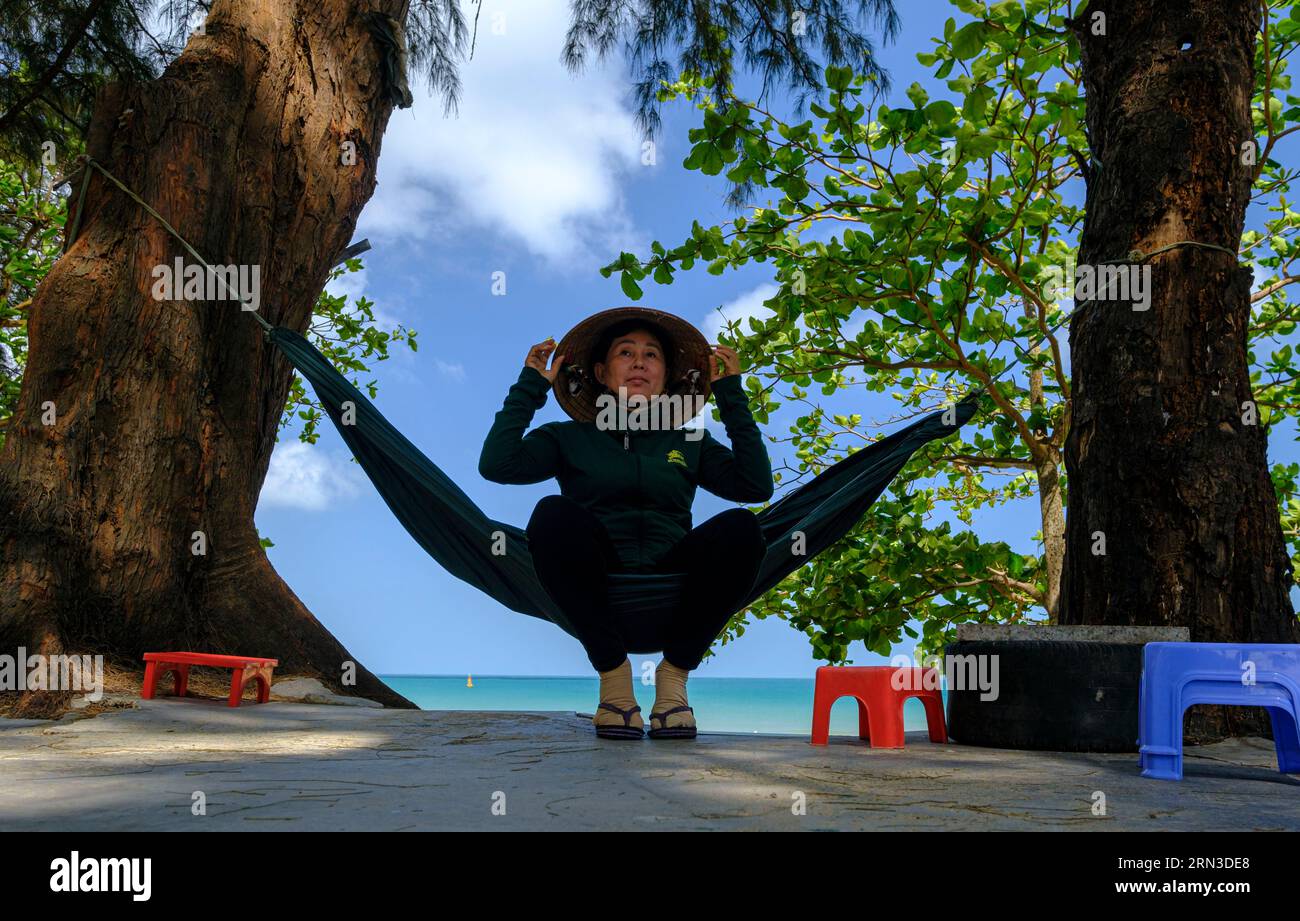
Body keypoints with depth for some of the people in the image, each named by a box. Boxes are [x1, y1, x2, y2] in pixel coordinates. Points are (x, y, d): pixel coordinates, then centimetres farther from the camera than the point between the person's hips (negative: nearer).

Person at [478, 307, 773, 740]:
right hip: (593, 602, -1)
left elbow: (756, 486, 3)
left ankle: (674, 673, -10)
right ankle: (612, 671, -16)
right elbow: (496, 465, -3)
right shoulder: (569, 438, 16)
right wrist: (530, 386, 4)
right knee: (554, 514, -31)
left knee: (739, 526, -26)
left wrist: (732, 396, 5)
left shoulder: (690, 443, 20)